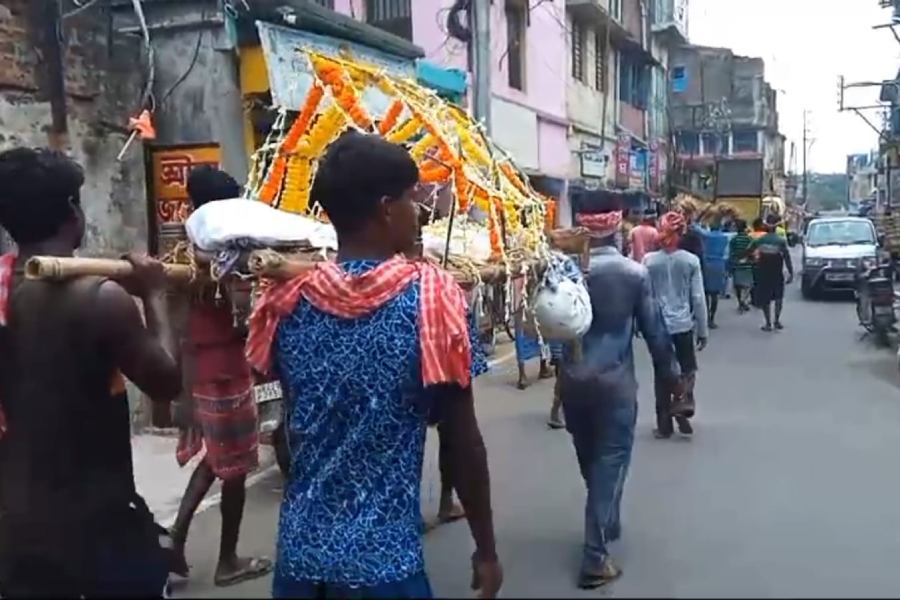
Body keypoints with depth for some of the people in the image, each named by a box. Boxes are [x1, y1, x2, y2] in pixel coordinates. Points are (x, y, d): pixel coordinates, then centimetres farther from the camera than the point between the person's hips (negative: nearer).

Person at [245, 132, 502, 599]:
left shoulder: (287, 300, -5)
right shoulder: (432, 296, -16)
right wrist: (486, 549, 1)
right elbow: (462, 441, -11)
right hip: (385, 560, -3)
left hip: (300, 551, 4)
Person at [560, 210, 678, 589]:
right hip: (615, 382, -3)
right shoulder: (634, 273, -6)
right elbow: (653, 328, -2)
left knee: (590, 461, 20)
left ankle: (607, 525, 41)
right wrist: (667, 372, 10)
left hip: (573, 380, 3)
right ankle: (595, 557, 1)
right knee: (610, 462, 3)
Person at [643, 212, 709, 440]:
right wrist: (703, 330, 6)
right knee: (687, 368, 18)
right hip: (684, 324, 0)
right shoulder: (691, 260, -5)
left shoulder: (649, 260, -5)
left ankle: (664, 425, 14)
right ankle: (683, 403, -8)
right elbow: (698, 297, -2)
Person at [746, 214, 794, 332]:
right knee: (778, 297, 16)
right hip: (777, 274, -1)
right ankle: (777, 321, 14)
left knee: (765, 299, 8)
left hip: (763, 274, 1)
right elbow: (787, 258, -11)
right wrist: (791, 273, -7)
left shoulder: (759, 240, -4)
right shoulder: (781, 241, -9)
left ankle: (768, 323, 6)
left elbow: (748, 252, -2)